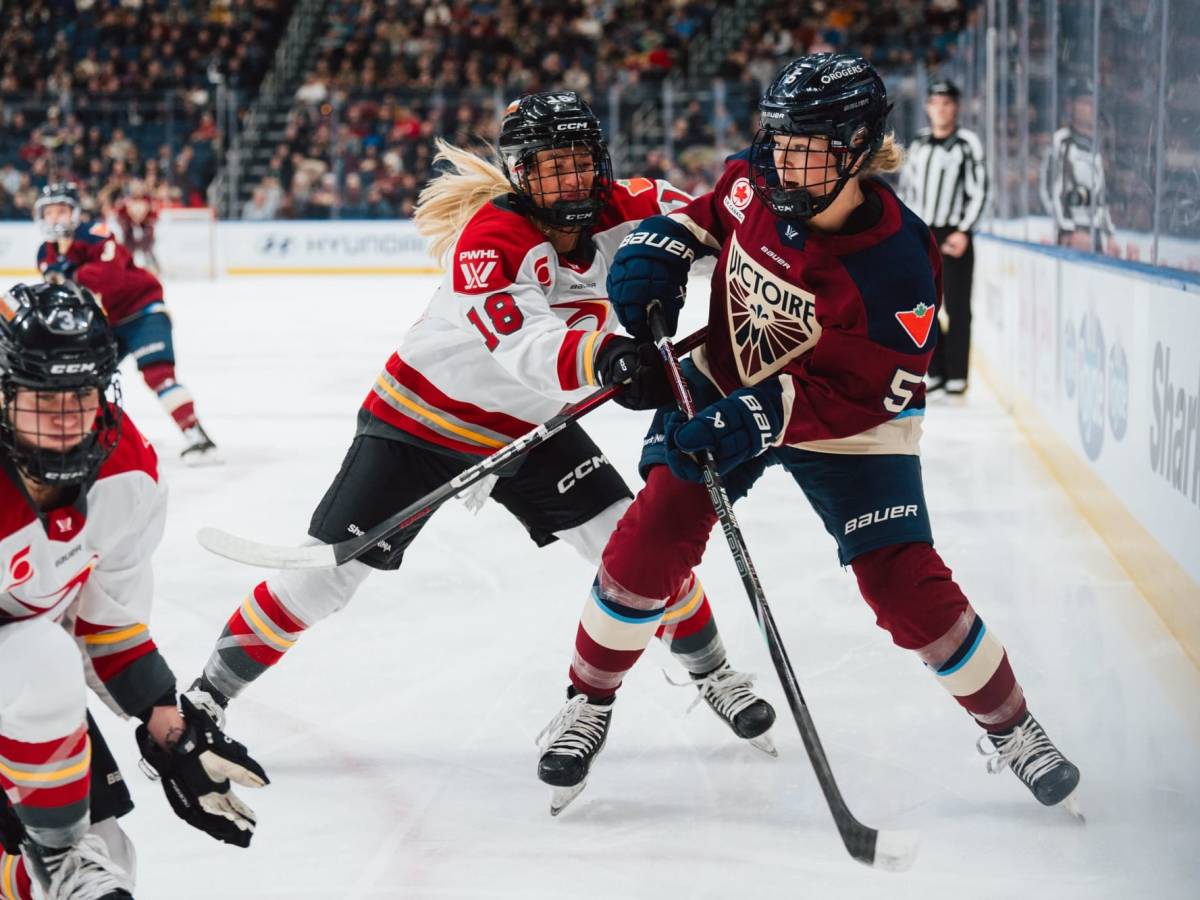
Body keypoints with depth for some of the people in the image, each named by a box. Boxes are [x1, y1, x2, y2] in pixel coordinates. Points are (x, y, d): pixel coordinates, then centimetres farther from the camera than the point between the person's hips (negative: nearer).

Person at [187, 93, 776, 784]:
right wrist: (603, 359, -60)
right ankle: (210, 693, 10)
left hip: (530, 422, 5)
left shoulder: (617, 212, -10)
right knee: (329, 572, -5)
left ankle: (709, 670, 17)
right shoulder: (489, 234, -29)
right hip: (422, 413, -5)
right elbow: (522, 347, -43)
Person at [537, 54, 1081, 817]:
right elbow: (708, 211, 8)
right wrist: (659, 249, -10)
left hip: (847, 425, -3)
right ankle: (589, 704, 11)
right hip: (721, 384, 4)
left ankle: (1009, 727, 16)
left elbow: (863, 391, -28)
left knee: (907, 584, -7)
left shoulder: (898, 262, -31)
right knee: (653, 538, -9)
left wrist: (761, 417, -37)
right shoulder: (754, 182, -16)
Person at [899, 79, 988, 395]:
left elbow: (979, 191, -6)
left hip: (954, 235, -5)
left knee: (956, 306, -4)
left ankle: (957, 374, 0)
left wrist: (963, 232, -12)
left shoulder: (968, 143, -4)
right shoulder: (919, 142, 12)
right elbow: (906, 185, 19)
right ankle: (936, 371, 11)